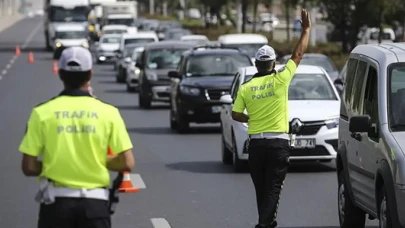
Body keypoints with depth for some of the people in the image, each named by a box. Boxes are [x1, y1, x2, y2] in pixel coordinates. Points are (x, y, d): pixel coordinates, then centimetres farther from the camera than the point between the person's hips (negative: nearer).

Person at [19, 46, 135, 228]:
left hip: (56, 201, 0)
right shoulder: (108, 112, -3)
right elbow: (127, 163, -6)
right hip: (95, 201, 0)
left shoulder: (42, 113, -4)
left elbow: (29, 167, -5)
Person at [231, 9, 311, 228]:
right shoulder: (280, 79, -6)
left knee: (261, 188, 15)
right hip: (278, 142, -3)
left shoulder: (246, 87, 1)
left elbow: (236, 114, 2)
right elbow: (298, 54, 2)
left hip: (255, 143, 3)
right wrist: (306, 29, 11)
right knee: (273, 188, -4)